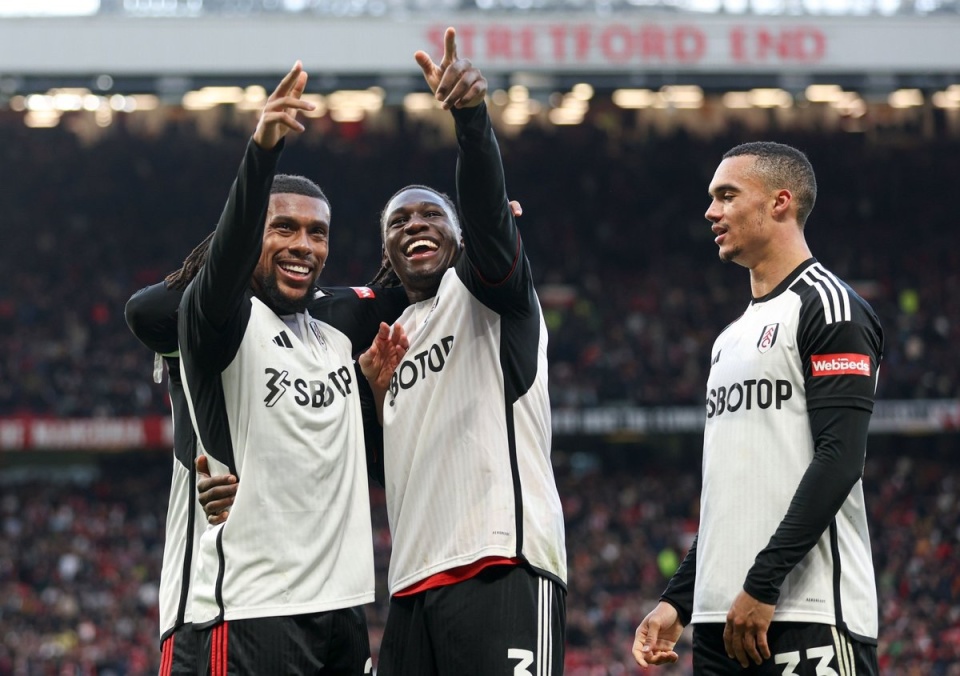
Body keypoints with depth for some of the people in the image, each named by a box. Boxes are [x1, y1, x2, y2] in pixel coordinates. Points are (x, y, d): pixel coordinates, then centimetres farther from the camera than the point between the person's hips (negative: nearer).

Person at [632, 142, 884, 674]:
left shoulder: (827, 305, -4)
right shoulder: (731, 338, 24)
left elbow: (840, 457, -15)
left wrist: (762, 583, -19)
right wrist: (677, 601, 17)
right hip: (722, 620, 9)